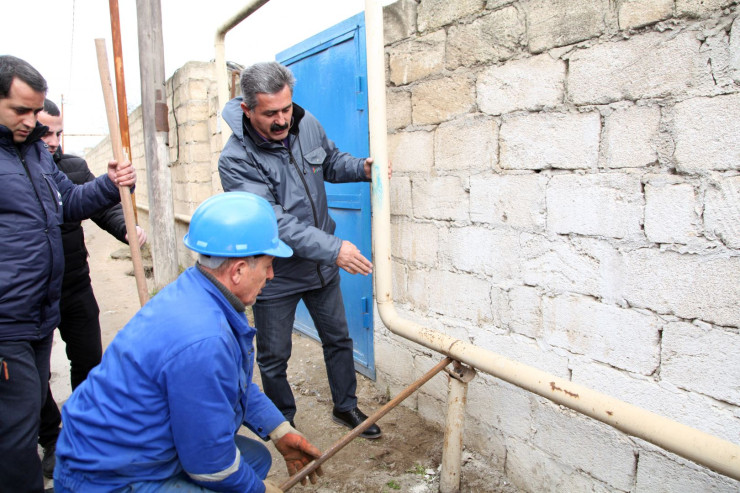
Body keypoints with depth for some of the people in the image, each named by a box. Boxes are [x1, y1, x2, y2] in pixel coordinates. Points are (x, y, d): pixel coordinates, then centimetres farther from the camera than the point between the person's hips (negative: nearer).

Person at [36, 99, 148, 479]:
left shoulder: (73, 166, 1)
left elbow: (103, 207, 0)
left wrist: (127, 227, -19)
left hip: (76, 290, 3)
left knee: (88, 363, 13)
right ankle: (52, 443, 33)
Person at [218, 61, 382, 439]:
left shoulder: (308, 126, -6)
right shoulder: (236, 159, -23)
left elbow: (331, 162, 14)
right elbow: (274, 222, -31)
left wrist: (362, 168, -7)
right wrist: (333, 248, -37)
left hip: (322, 265, 5)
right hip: (276, 275, -5)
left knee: (338, 339, 19)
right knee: (273, 358, 12)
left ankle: (345, 406, 41)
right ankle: (283, 424, 37)